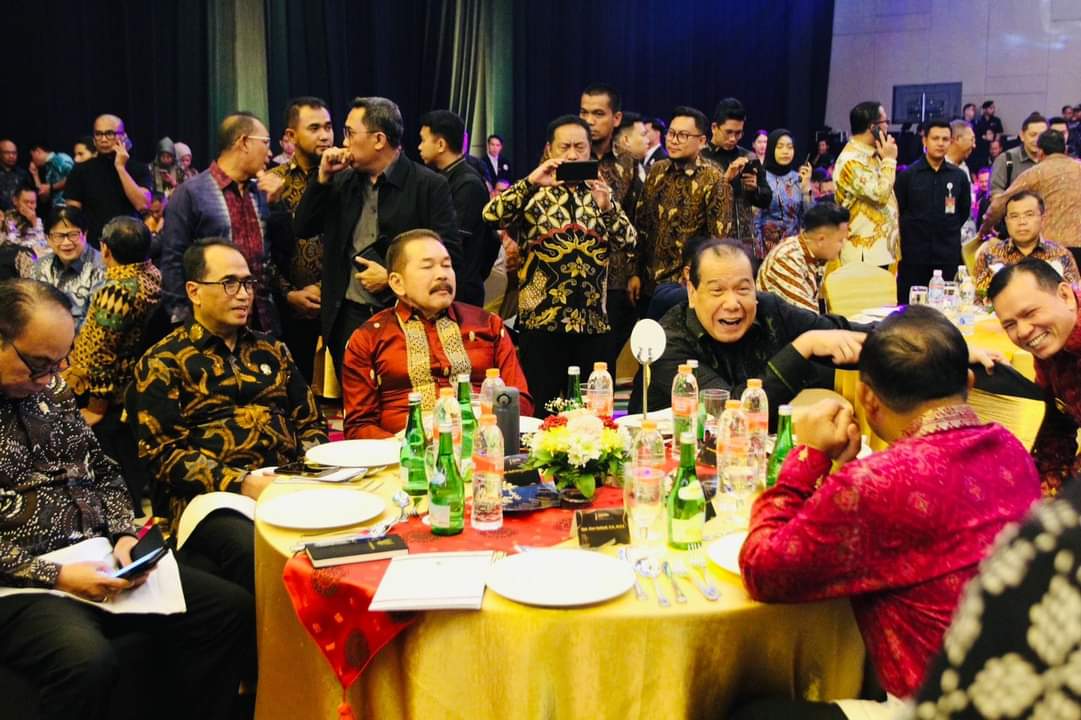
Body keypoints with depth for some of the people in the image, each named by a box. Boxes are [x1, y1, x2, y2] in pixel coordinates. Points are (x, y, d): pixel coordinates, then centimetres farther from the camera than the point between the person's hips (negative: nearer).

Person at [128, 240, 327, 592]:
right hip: (210, 497, -4)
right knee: (256, 550, -37)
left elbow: (310, 423, 24)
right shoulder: (163, 363, 7)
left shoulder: (271, 351, 22)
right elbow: (164, 454, -3)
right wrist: (242, 484, -15)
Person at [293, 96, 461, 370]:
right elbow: (302, 229, 10)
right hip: (349, 318, 5)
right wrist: (323, 178, 0)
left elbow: (449, 255, -10)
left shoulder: (430, 186, -6)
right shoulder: (342, 182, 11)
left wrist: (391, 278, -13)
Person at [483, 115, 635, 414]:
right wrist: (531, 182, -20)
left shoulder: (600, 192, 13)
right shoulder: (532, 192, 4)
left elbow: (630, 240, 4)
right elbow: (491, 215, -12)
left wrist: (607, 207, -13)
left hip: (593, 321, 3)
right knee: (543, 413, 0)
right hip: (541, 320, -3)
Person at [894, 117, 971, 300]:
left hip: (948, 257, 2)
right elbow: (896, 210, 5)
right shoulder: (907, 175, 0)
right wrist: (910, 232, 5)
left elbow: (964, 211, 17)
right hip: (913, 256, -2)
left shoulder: (959, 176, 7)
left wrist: (948, 232, 11)